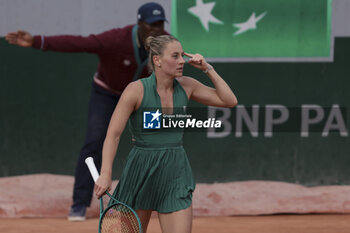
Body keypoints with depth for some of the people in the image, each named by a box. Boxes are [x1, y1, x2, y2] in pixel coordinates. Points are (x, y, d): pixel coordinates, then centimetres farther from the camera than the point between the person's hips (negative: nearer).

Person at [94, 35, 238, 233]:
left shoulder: (186, 86, 1)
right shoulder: (137, 90, -12)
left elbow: (230, 101, 5)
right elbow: (113, 134, -12)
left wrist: (208, 69, -4)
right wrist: (106, 174, -22)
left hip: (176, 174, 3)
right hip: (141, 171, -3)